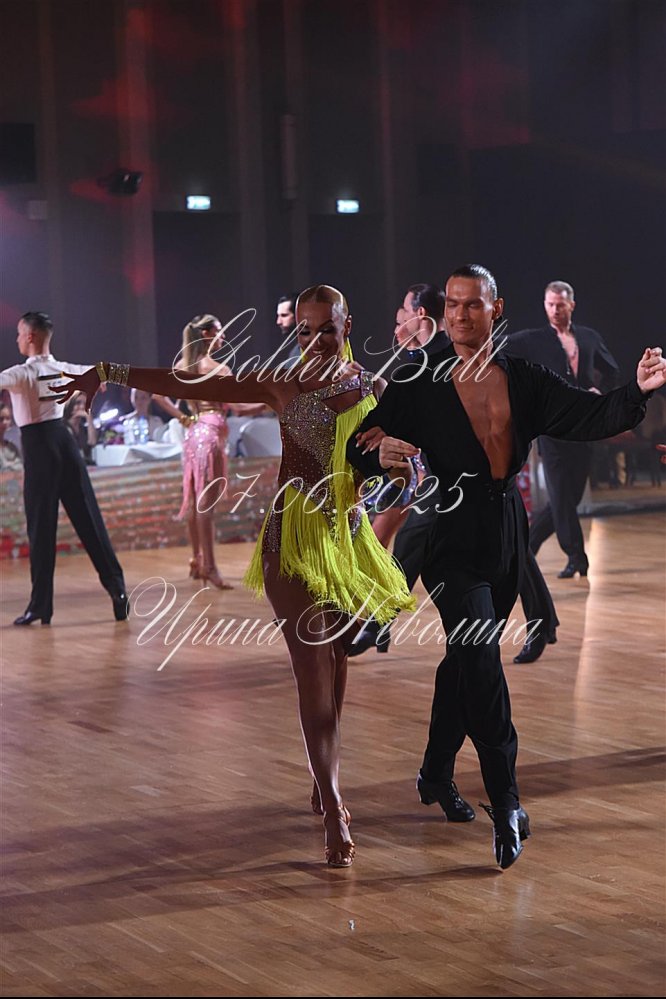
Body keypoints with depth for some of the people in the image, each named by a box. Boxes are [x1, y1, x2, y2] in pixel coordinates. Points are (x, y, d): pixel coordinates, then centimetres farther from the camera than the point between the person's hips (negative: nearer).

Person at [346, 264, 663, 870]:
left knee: (468, 658, 15)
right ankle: (506, 804, -17)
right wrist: (380, 454, -27)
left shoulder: (525, 381, 6)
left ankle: (436, 775, 34)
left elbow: (588, 417, -3)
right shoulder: (418, 383, -2)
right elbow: (361, 445, -3)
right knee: (480, 657, -17)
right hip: (451, 534, -4)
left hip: (507, 535, 4)